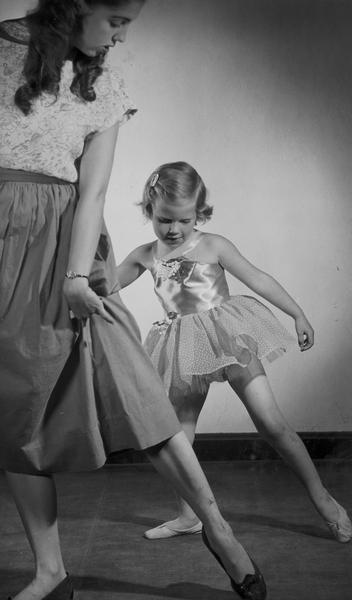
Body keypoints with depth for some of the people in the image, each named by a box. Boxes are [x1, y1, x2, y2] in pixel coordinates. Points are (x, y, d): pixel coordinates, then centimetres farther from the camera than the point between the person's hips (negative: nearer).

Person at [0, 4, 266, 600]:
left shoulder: (103, 86, 7)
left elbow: (92, 193, -1)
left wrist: (77, 276, -14)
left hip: (62, 242, 0)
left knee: (127, 386, -8)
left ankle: (217, 528, 8)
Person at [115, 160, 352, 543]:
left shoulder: (212, 246, -5)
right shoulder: (145, 256, 5)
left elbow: (257, 280, -2)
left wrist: (298, 314, -3)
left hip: (228, 337, -4)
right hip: (184, 349, 4)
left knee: (271, 422, -7)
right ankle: (189, 515, 23)